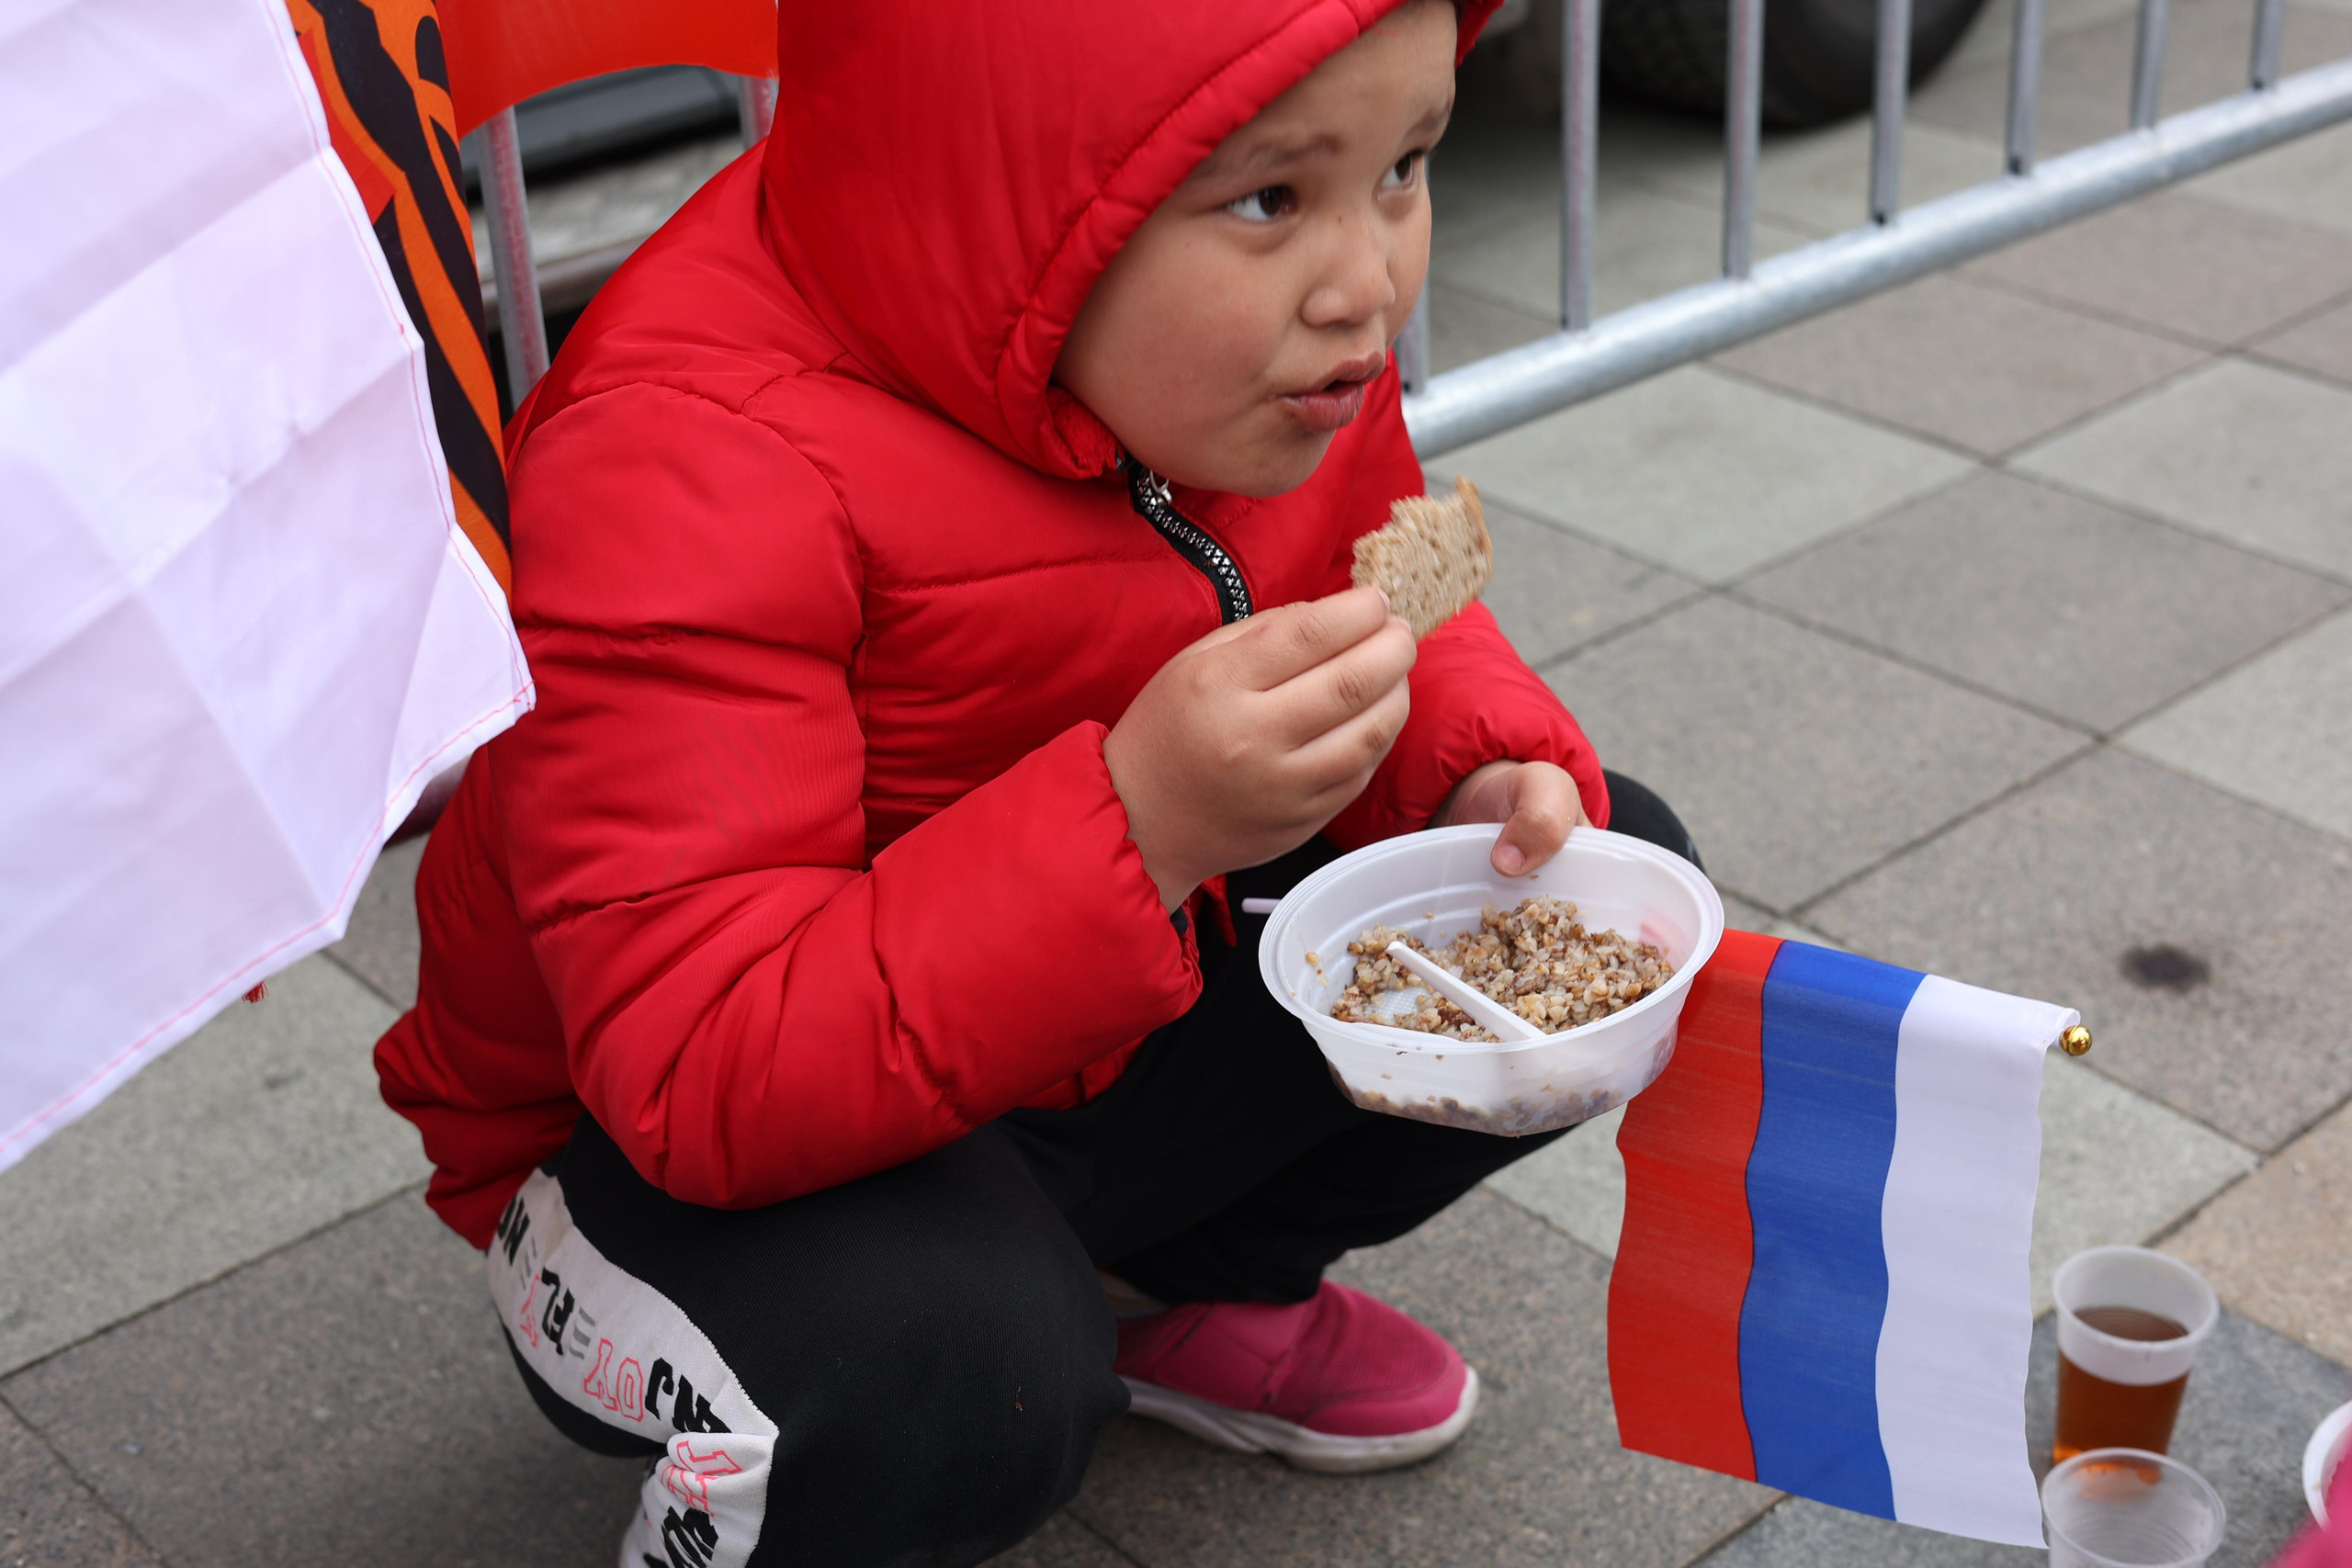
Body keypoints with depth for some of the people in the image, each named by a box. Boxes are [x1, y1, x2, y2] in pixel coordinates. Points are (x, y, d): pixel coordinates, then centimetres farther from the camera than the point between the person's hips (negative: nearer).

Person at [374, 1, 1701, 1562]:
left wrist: (1488, 776, -17)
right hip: (677, 1161, -7)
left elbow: (1387, 622, 7)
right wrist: (1141, 820, -48)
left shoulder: (1266, 350, -11)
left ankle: (1182, 1287, 19)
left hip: (1089, 1048, 7)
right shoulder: (690, 472, -34)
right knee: (966, 1365, -39)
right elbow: (703, 1073, -37)